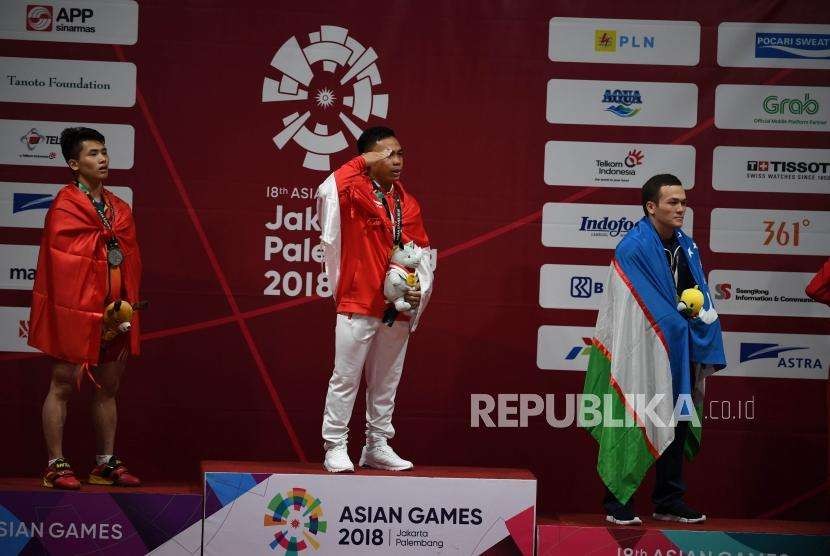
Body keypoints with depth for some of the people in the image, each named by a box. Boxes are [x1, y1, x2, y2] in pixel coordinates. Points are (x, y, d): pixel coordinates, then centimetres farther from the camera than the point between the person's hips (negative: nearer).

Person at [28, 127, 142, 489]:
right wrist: (70, 313, -15)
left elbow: (130, 260, 12)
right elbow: (61, 265, -13)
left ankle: (105, 464, 19)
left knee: (108, 387, 11)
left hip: (113, 314, 7)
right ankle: (56, 466, 4)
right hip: (75, 312, -7)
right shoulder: (64, 208, -9)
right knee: (63, 384, -1)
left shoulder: (119, 209, 12)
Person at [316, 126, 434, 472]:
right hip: (357, 304, -6)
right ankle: (335, 447, 5)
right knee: (346, 377, -1)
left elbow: (422, 252, 13)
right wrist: (363, 163, -20)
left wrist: (420, 289, -3)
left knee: (386, 380, 12)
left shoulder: (408, 203, 11)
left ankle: (377, 446, 21)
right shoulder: (355, 191, -6)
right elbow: (327, 192, -29)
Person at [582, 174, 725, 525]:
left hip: (675, 355, 8)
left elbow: (703, 302, 11)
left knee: (676, 424, 11)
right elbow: (649, 308, -17)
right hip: (638, 354, -7)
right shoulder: (633, 249, -14)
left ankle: (669, 502, 21)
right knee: (629, 425, -4)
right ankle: (618, 504, 4)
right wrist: (680, 318, -11)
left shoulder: (687, 247, 9)